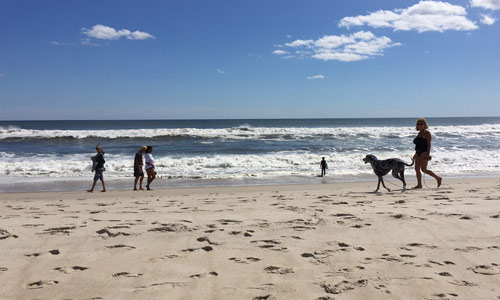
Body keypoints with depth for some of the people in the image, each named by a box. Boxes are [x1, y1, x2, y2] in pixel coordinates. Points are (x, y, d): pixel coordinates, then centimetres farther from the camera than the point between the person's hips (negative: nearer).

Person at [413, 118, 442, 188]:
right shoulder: (419, 133, 18)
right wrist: (416, 154, 22)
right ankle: (419, 185, 5)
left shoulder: (426, 132, -7)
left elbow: (428, 143, -14)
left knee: (423, 169, -10)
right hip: (418, 153, 9)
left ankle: (438, 178, 6)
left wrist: (428, 153, -22)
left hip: (424, 153, -9)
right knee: (417, 169, 2)